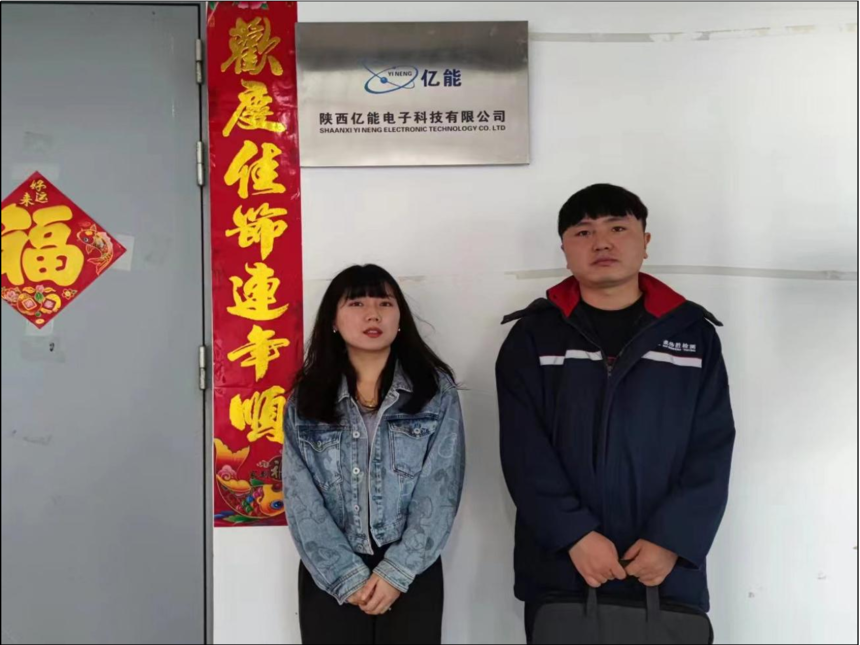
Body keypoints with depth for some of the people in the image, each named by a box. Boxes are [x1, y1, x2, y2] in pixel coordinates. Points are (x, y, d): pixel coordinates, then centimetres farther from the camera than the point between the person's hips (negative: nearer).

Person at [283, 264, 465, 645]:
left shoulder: (436, 389, -1)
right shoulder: (306, 399, 2)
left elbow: (440, 489, -7)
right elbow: (302, 500, -4)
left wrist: (396, 571, -13)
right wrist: (350, 576, -12)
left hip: (412, 575, 0)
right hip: (329, 579, 1)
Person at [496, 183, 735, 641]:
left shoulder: (693, 333, 4)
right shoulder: (533, 335, 1)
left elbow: (712, 448, 0)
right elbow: (524, 449, -5)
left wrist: (673, 539, -11)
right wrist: (573, 534, -15)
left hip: (666, 570, 1)